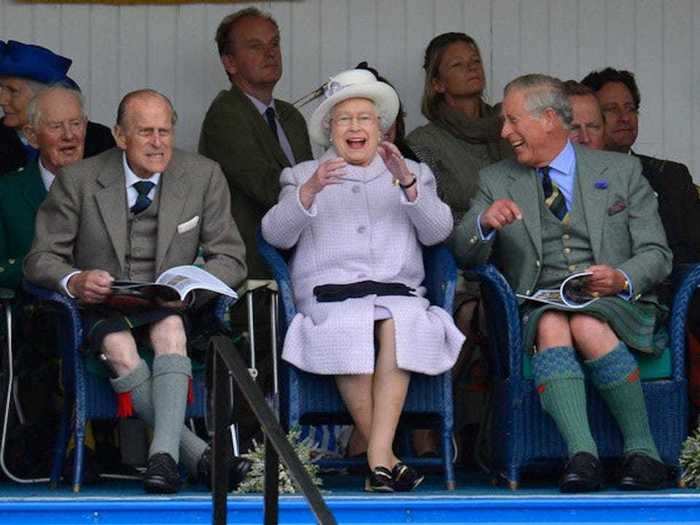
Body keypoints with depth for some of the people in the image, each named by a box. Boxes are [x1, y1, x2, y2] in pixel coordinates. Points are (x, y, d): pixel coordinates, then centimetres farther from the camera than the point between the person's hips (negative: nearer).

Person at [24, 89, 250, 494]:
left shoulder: (204, 176, 2)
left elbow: (230, 258, 3)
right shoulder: (78, 181, -2)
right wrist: (74, 281, -25)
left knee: (170, 329, -35)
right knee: (120, 348, -35)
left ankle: (164, 454, -44)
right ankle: (199, 453, -35)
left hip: (168, 309, 1)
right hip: (100, 309, -1)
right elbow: (42, 258, 0)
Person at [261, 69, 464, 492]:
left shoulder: (413, 173, 26)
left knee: (399, 324, -35)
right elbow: (276, 234, 5)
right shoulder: (303, 176, 24)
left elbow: (437, 231, 7)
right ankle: (386, 457, -30)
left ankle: (378, 458, -39)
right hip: (330, 293, -1)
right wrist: (310, 191, -12)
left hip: (398, 290, 1)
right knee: (348, 329, -35)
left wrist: (407, 183, -10)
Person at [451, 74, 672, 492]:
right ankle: (582, 456, -47)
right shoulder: (497, 181, 17)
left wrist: (623, 279, -14)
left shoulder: (621, 171, 13)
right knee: (552, 326, -35)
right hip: (538, 307, 1)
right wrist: (485, 223, -16)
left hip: (616, 304, -1)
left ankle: (643, 451, -27)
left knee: (588, 325, -36)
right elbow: (465, 254, 7)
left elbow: (657, 254, 8)